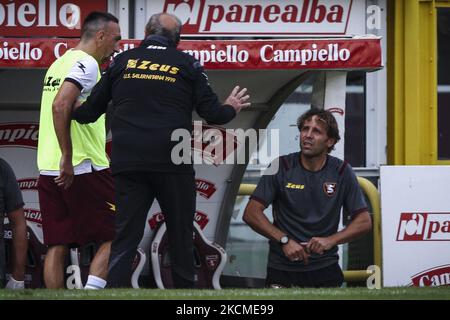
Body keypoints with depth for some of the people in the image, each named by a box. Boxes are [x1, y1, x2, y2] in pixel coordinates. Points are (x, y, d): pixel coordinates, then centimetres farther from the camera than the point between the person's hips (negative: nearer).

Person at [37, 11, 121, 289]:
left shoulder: (60, 63, 19)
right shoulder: (86, 63, -9)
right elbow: (61, 105, -23)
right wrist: (68, 157, -22)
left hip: (49, 170, 8)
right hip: (84, 169, -8)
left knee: (57, 246, 6)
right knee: (113, 237, -2)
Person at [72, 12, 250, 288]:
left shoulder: (122, 62, 9)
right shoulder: (187, 65, 4)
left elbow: (89, 112, 11)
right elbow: (212, 113, 2)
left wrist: (75, 111, 34)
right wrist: (231, 108, 24)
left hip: (127, 164, 2)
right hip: (173, 164, -1)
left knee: (124, 238, 1)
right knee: (181, 237, 10)